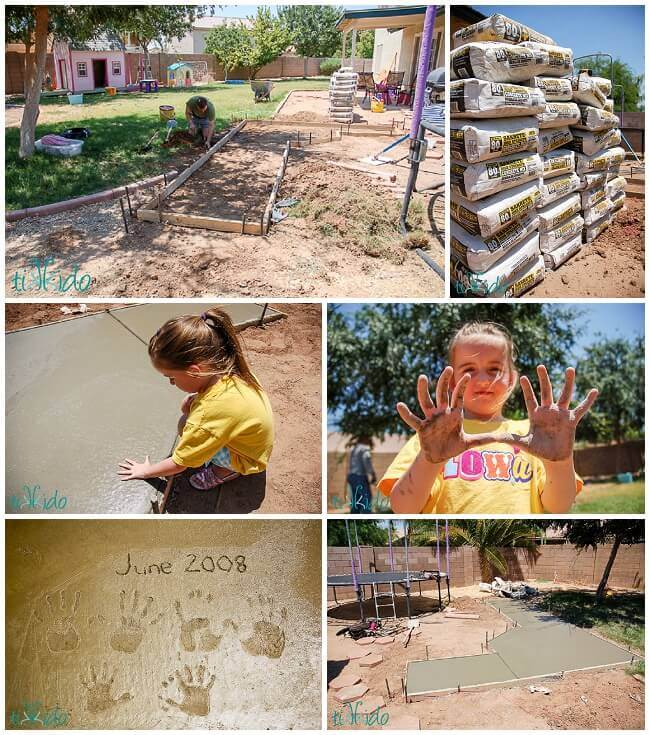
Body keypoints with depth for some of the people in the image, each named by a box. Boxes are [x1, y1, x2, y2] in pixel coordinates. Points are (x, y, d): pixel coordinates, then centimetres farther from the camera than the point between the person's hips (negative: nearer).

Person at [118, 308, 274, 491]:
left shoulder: (211, 409, -40)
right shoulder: (226, 367, -19)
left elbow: (179, 464, -23)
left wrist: (145, 471, -5)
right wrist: (193, 399, -3)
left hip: (248, 459, -7)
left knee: (185, 426, -19)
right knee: (188, 406, 2)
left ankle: (226, 469, 1)